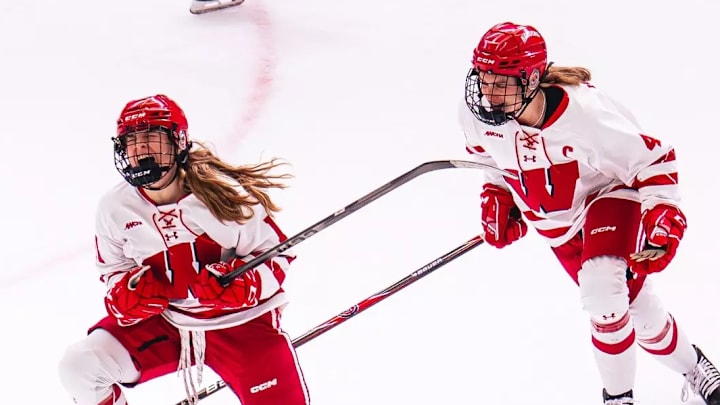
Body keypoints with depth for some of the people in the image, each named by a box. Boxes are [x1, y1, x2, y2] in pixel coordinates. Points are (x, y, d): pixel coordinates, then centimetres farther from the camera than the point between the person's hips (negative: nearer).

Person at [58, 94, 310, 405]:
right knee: (79, 366, -13)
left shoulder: (223, 192, -18)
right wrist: (125, 293, -11)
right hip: (164, 324, 3)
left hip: (240, 322, -3)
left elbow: (276, 257, -10)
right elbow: (114, 271, 11)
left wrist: (237, 282, -29)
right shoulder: (115, 208, -6)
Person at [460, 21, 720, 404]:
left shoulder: (585, 112, -35)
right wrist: (497, 195, -2)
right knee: (633, 307, 10)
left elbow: (653, 158, -22)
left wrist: (664, 218, -30)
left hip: (610, 196, -5)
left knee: (601, 290, -30)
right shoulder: (476, 112, -21)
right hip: (556, 225, 6)